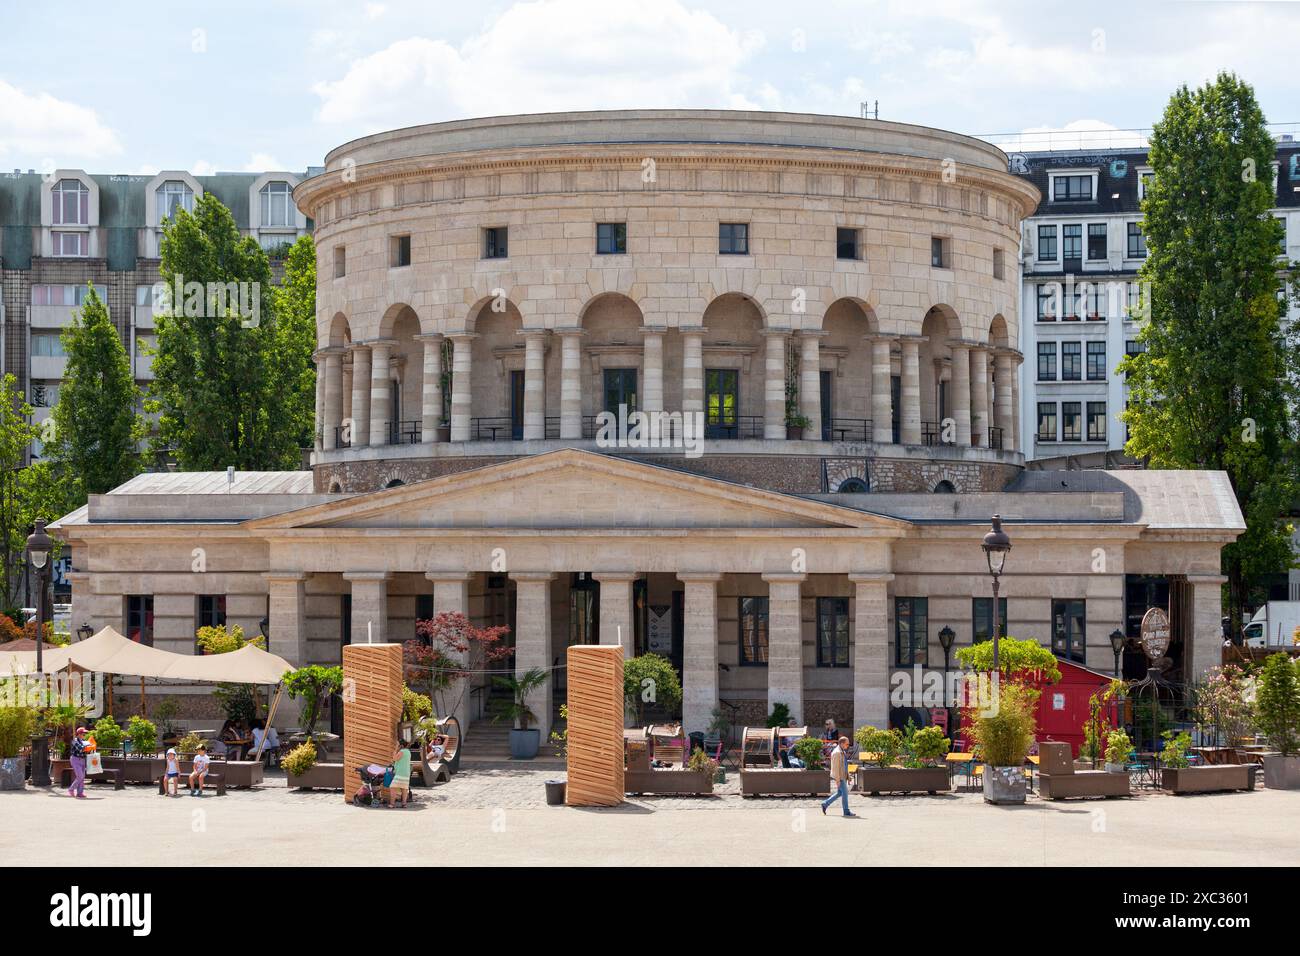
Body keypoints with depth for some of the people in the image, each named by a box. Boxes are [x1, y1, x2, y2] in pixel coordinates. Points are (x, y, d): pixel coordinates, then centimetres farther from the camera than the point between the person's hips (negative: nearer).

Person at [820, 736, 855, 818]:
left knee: (839, 793, 15)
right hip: (839, 777, -10)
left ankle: (825, 804, 23)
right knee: (845, 793, -4)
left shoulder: (843, 752, 14)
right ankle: (846, 811, 4)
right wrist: (837, 780, -22)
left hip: (843, 776, 10)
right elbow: (835, 767, -20)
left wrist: (848, 777, 20)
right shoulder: (836, 753, -18)